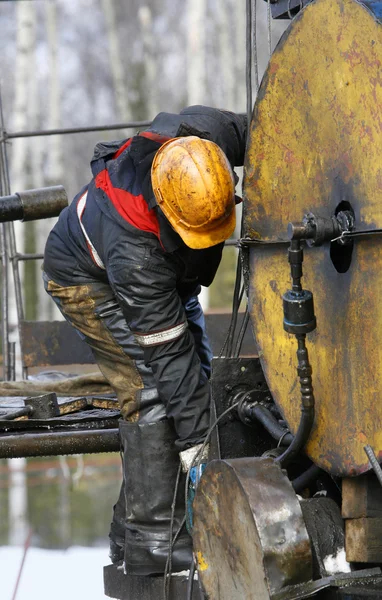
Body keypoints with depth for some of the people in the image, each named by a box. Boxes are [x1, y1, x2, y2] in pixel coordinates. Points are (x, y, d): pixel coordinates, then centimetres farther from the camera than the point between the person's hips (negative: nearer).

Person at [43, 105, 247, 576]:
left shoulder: (205, 135, -34)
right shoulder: (132, 249, -44)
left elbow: (251, 130, -8)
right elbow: (168, 350, -37)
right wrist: (195, 439, -30)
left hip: (168, 273, 8)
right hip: (90, 280, -8)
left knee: (198, 377, 4)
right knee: (152, 391, -20)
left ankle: (133, 523, 10)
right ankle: (150, 539, -16)